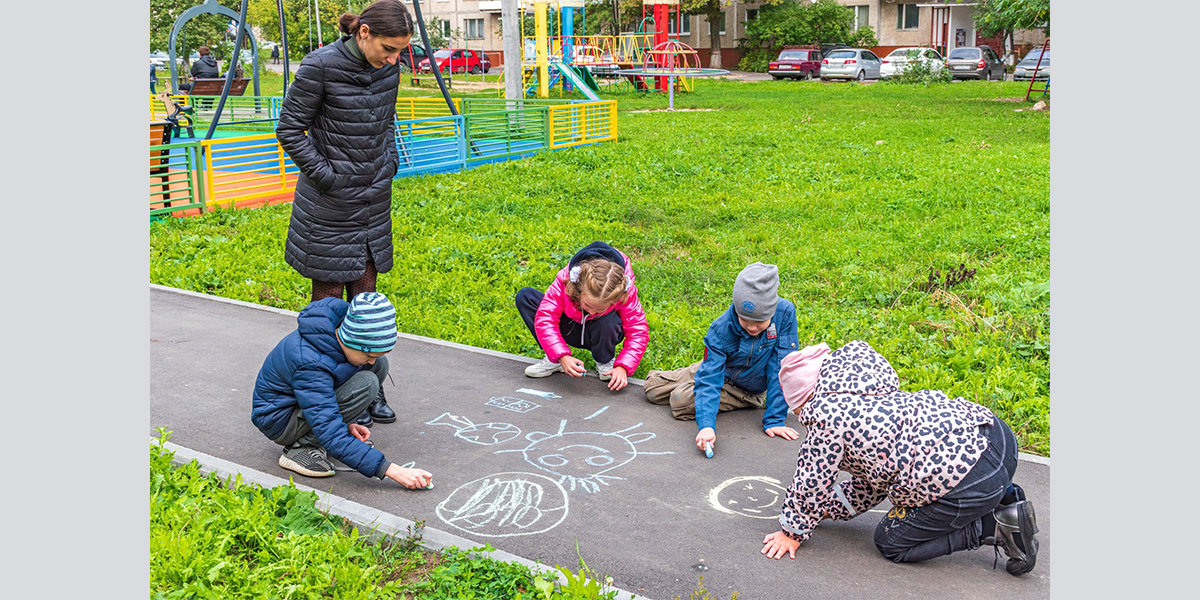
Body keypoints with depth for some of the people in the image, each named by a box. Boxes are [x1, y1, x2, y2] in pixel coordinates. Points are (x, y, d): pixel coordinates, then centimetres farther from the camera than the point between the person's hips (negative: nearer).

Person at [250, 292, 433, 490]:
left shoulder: (340, 327, -15)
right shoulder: (310, 364, -36)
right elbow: (333, 437, -36)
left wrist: (345, 423, -4)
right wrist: (391, 470, -39)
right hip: (279, 421, -8)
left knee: (380, 365, -9)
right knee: (366, 384, -28)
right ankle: (301, 446, -16)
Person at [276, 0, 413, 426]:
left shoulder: (388, 68, 1)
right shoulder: (320, 66, -16)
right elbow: (290, 129, -10)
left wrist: (389, 165, 7)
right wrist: (326, 177, -13)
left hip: (374, 199, 6)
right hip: (329, 202, -6)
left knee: (365, 292, 11)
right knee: (329, 297, 3)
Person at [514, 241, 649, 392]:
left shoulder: (625, 294, -32)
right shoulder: (565, 279, -33)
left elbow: (638, 332, -26)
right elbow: (545, 318, -33)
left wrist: (623, 367, -40)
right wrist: (562, 356, -44)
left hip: (603, 332, -2)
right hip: (571, 330, 2)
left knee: (609, 322, -41)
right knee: (525, 296, -19)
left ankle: (605, 362, -7)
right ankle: (554, 361, -15)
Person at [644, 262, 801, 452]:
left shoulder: (785, 313, -33)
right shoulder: (721, 329, -31)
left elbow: (781, 370, -26)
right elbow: (709, 378, -34)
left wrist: (775, 420, -27)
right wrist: (706, 425, -50)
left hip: (748, 391, -2)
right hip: (722, 370, 2)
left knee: (680, 400, -20)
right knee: (653, 388, -1)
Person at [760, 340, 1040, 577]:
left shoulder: (827, 418, -4)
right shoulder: (865, 397, 24)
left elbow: (810, 485, 4)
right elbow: (873, 473, 31)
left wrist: (791, 531, 19)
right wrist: (833, 507, 37)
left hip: (969, 482, -9)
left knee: (891, 543, 11)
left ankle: (995, 527, 1)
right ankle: (1005, 496, 21)